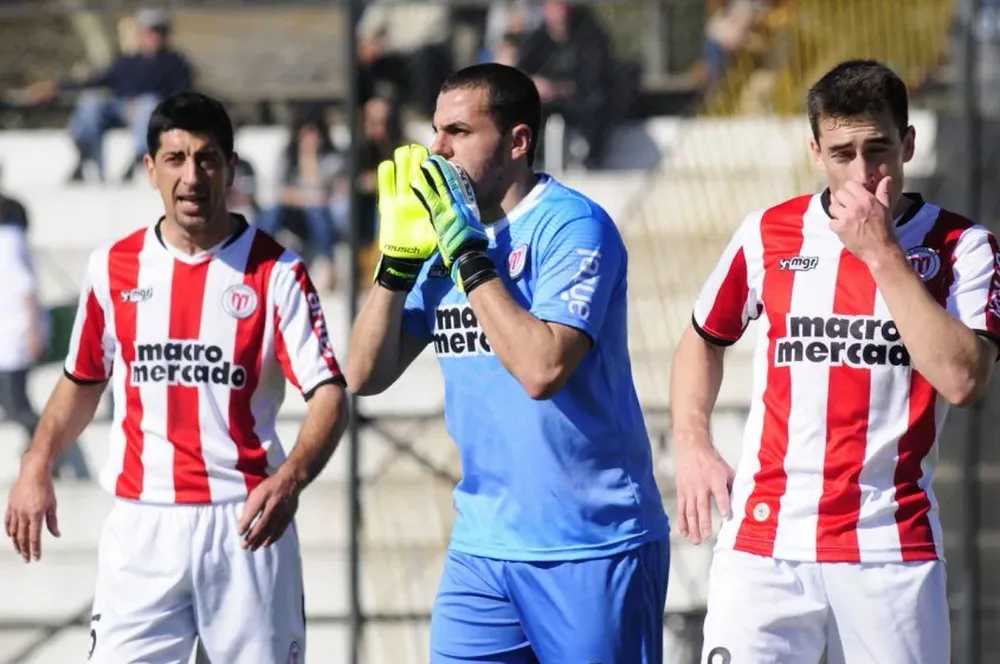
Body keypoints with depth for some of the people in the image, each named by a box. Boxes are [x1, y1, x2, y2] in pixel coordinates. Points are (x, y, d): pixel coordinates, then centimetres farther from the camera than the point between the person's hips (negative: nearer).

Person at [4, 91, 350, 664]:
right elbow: (83, 380, 20)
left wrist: (291, 479, -29)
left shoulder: (275, 272, -4)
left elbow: (330, 395, -11)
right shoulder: (115, 267, 7)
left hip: (246, 526, -2)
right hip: (141, 526, 2)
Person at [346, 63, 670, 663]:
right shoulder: (445, 238, 9)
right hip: (483, 547, 6)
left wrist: (466, 251, -20)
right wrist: (398, 256, -3)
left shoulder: (572, 225, -12)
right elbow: (366, 376, 7)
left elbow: (542, 368, -25)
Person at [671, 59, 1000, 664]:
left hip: (893, 548, -1)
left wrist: (882, 255, -13)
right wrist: (692, 445, 7)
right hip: (765, 543, 1)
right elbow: (704, 339, 22)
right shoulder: (769, 235, 7)